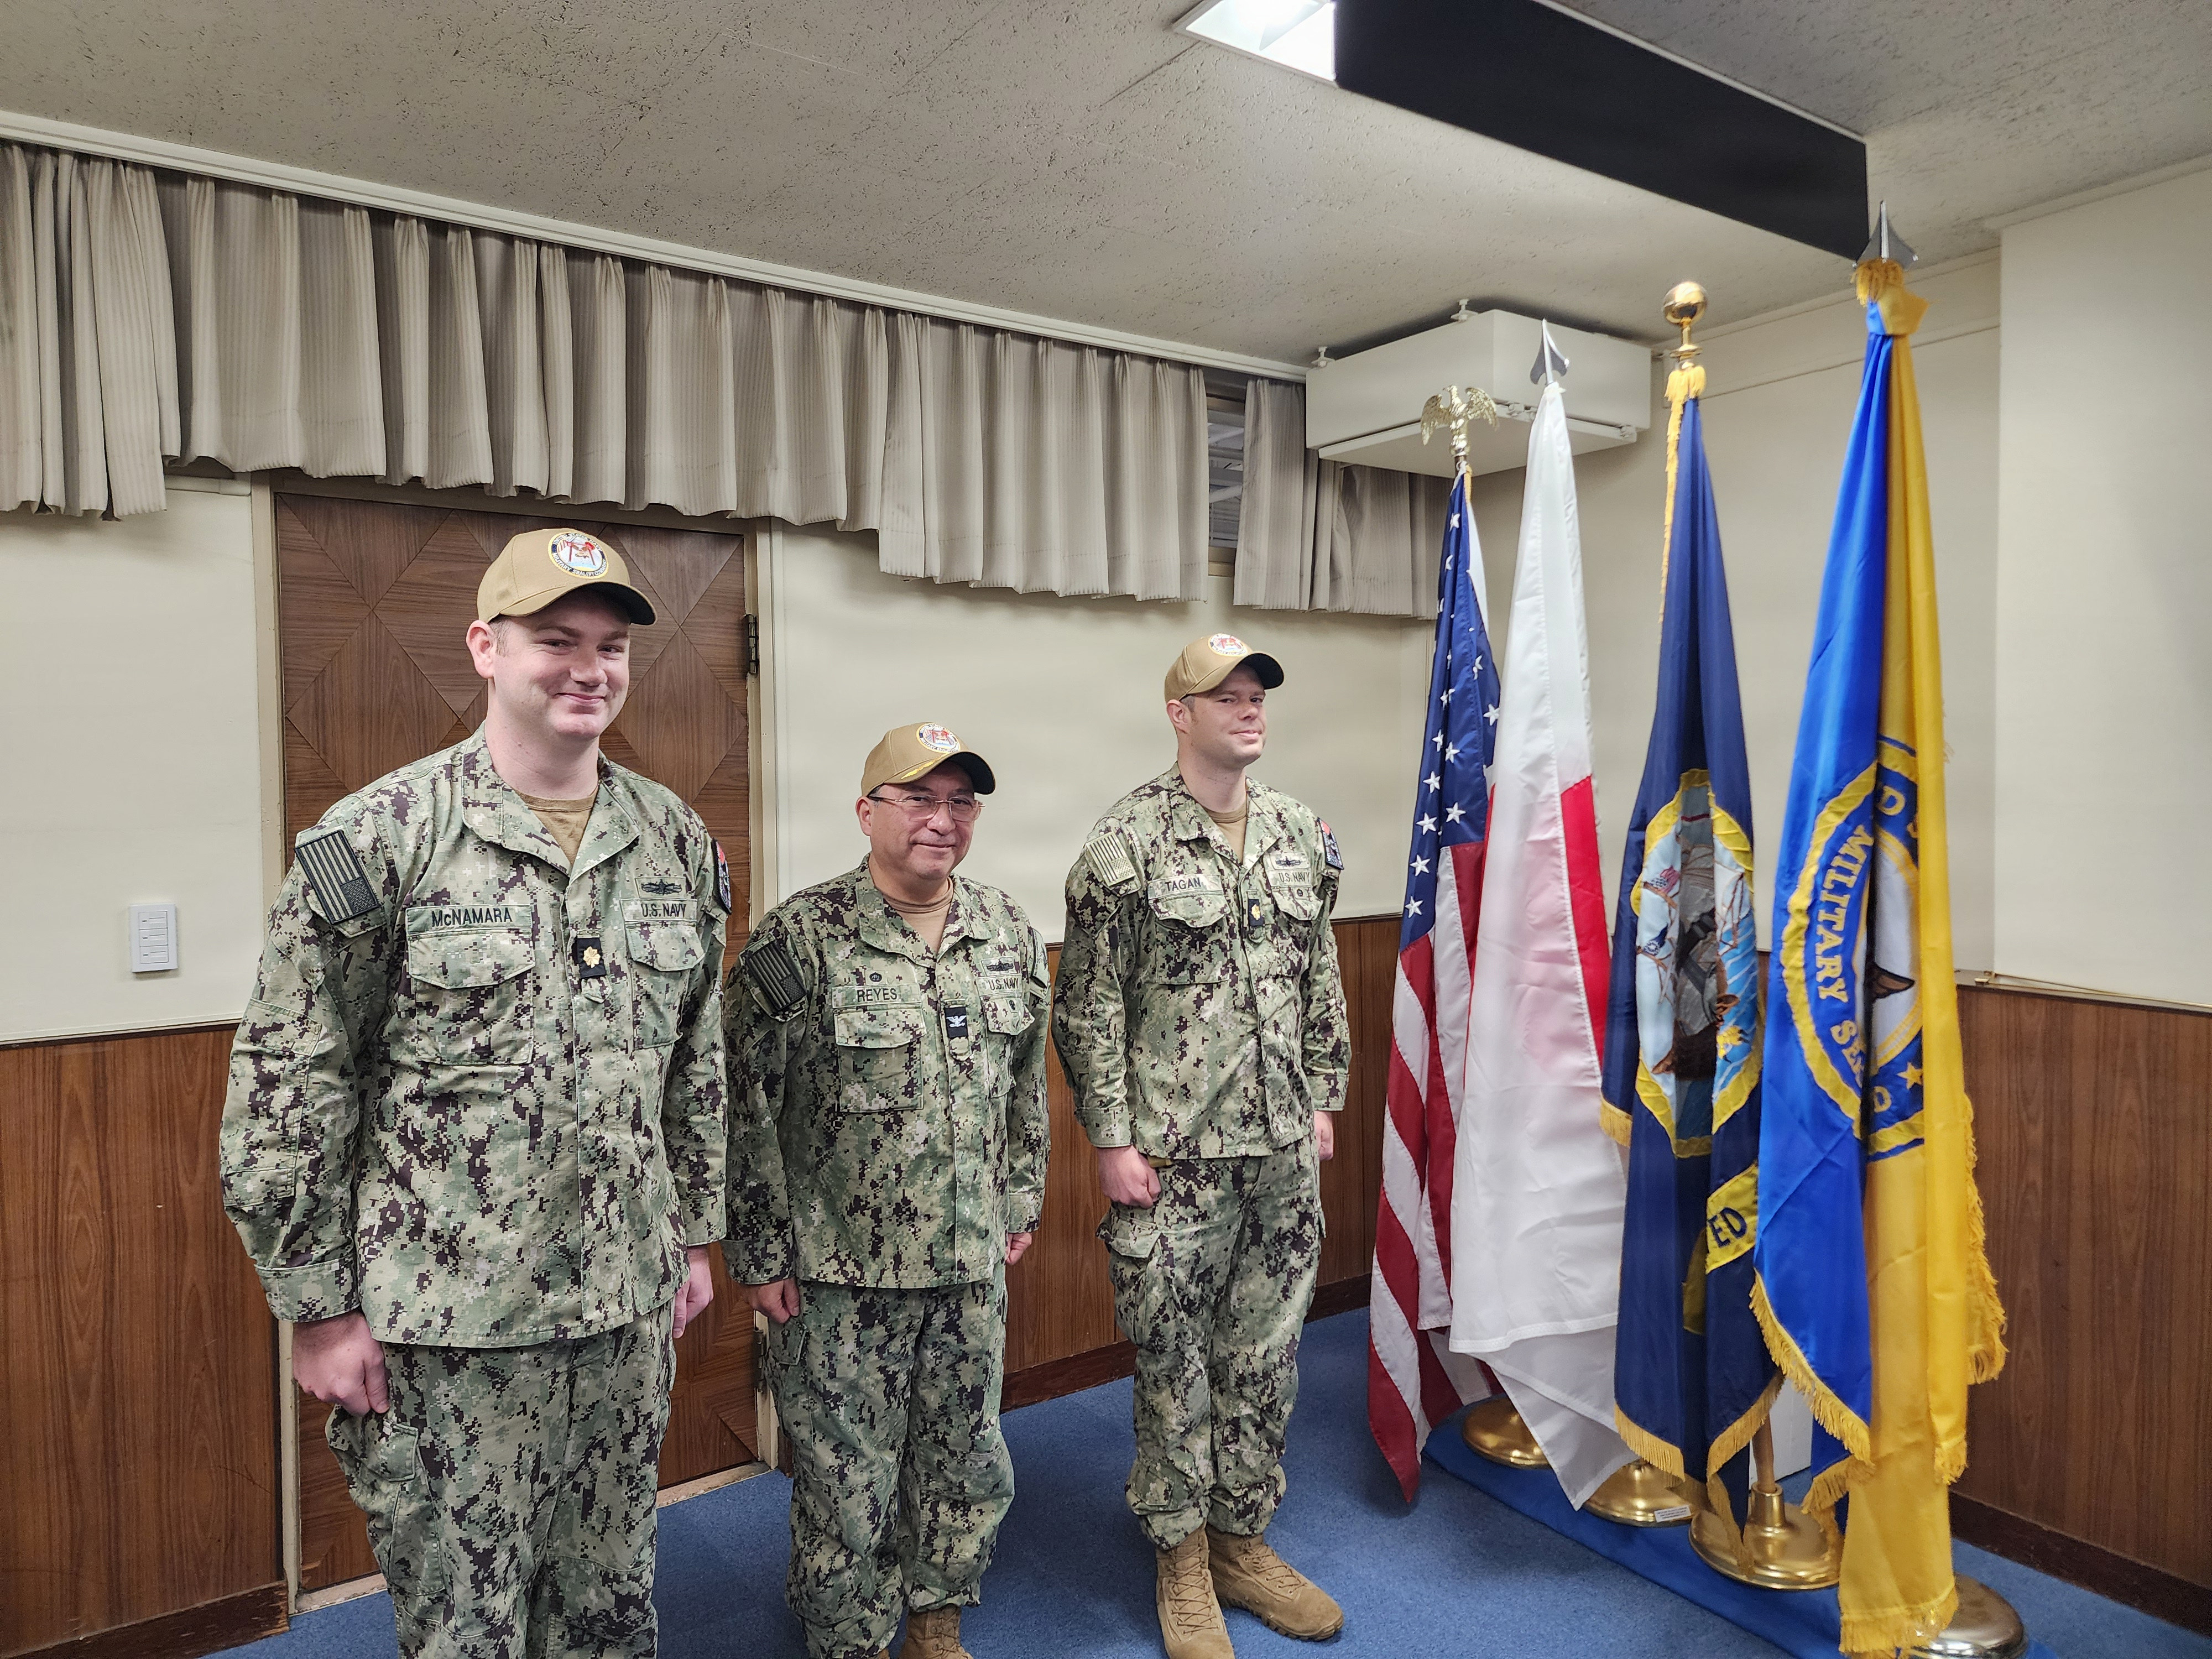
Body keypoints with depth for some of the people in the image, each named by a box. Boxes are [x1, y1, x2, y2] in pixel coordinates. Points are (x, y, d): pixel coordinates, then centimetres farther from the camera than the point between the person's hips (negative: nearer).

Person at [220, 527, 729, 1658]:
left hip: (630, 1308, 5)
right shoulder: (377, 841, -12)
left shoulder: (677, 842, 3)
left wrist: (695, 1232, 13)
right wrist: (318, 1306, -7)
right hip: (446, 1329, -4)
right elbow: (285, 1090, -9)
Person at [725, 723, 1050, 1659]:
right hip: (840, 1276, -4)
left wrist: (1021, 1204, 14)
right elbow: (748, 1108, -11)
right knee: (847, 1485, 10)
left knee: (969, 1471, 19)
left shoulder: (1009, 933, 2)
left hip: (973, 1267, 5)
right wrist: (762, 1256, -9)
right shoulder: (798, 939, -14)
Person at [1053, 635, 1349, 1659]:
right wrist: (1111, 1140, -11)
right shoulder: (1125, 844, -10)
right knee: (1173, 1361, 9)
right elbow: (1088, 1006, -10)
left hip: (1282, 1150, 5)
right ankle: (1183, 1562, 29)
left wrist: (1323, 1100, 12)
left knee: (1266, 1355, 16)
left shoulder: (1299, 835, 7)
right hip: (1173, 1155, -5)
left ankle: (1244, 1540, 35)